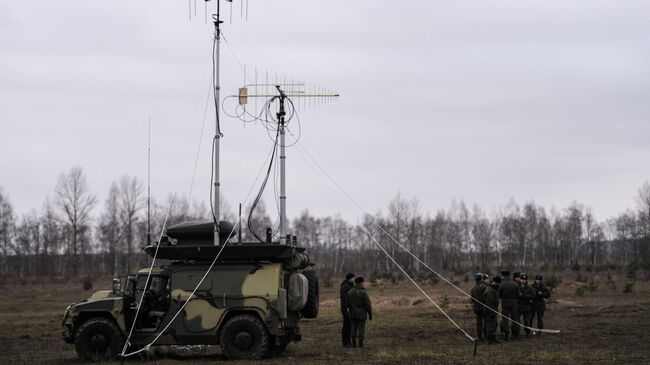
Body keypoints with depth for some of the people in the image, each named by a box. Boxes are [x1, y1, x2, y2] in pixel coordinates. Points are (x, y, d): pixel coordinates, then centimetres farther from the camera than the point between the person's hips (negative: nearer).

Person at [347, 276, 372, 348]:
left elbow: (347, 304, 7)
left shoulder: (350, 292, 3)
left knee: (353, 329, 7)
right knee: (361, 329, 1)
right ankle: (361, 344, 2)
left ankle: (354, 343, 6)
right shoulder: (363, 293, -13)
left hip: (352, 314, 4)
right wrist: (370, 315, -4)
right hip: (362, 314, -4)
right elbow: (368, 305, -12)